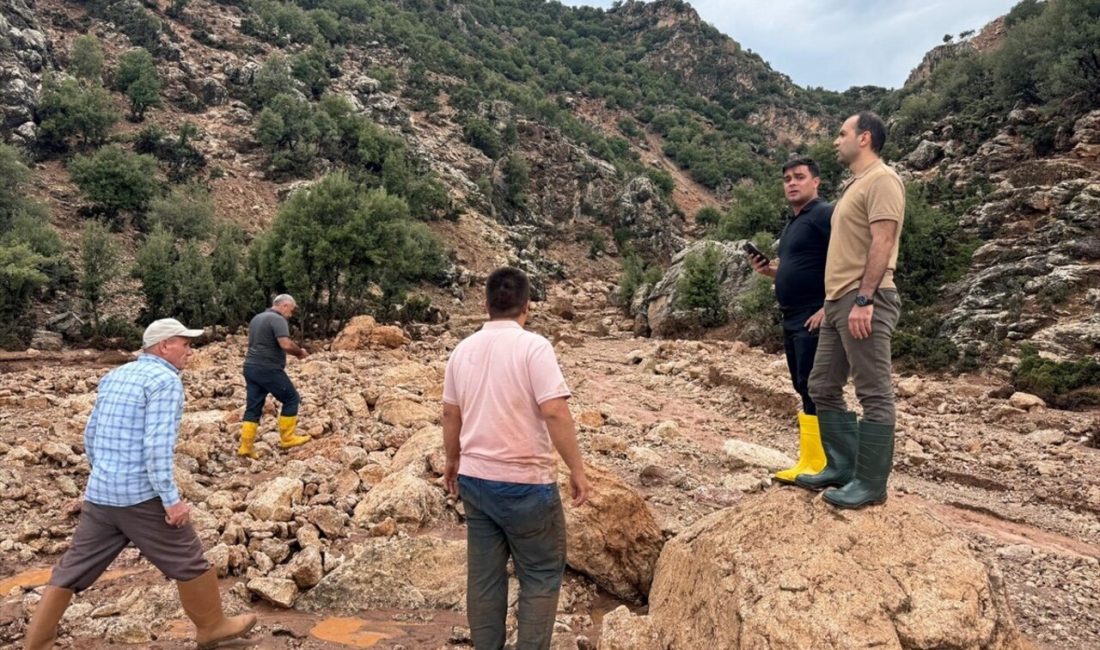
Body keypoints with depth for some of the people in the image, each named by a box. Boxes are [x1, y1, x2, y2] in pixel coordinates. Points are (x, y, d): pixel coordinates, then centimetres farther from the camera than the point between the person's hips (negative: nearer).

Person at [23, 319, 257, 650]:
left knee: (72, 570, 17)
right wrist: (171, 499, -19)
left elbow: (91, 435, 18)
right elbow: (157, 445, -23)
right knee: (188, 562, 8)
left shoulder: (114, 375, 13)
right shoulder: (165, 380, -14)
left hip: (99, 495, 8)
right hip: (142, 496, -8)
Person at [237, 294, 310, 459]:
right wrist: (300, 352, -6)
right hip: (268, 369, -9)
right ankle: (287, 438, 10)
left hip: (251, 367, 9)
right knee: (291, 398, 6)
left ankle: (246, 446, 7)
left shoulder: (256, 318, 18)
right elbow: (286, 344, -25)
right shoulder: (278, 319, -12)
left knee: (253, 407, 9)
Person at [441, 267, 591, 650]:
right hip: (525, 483, -6)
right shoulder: (533, 346, -14)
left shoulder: (463, 350, 4)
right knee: (541, 576, 10)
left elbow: (451, 416, 11)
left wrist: (452, 463, 24)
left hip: (474, 480, 6)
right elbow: (555, 413, -20)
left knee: (484, 575, 16)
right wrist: (577, 470, -11)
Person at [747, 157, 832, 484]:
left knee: (813, 390, -8)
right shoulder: (793, 222, 19)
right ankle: (811, 460, 22)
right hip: (792, 319, 10)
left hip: (815, 319, -10)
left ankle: (816, 465, -2)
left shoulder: (824, 215, -10)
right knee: (804, 389, 13)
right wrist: (768, 270, 9)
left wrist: (828, 308, -24)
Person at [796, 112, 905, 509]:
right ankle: (842, 466, 22)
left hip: (865, 302, -11)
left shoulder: (881, 180, -8)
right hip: (839, 302, 11)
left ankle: (870, 483, 4)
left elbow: (883, 243, -18)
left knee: (874, 394, -3)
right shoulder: (853, 185, 22)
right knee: (823, 387, 13)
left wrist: (864, 299, -24)